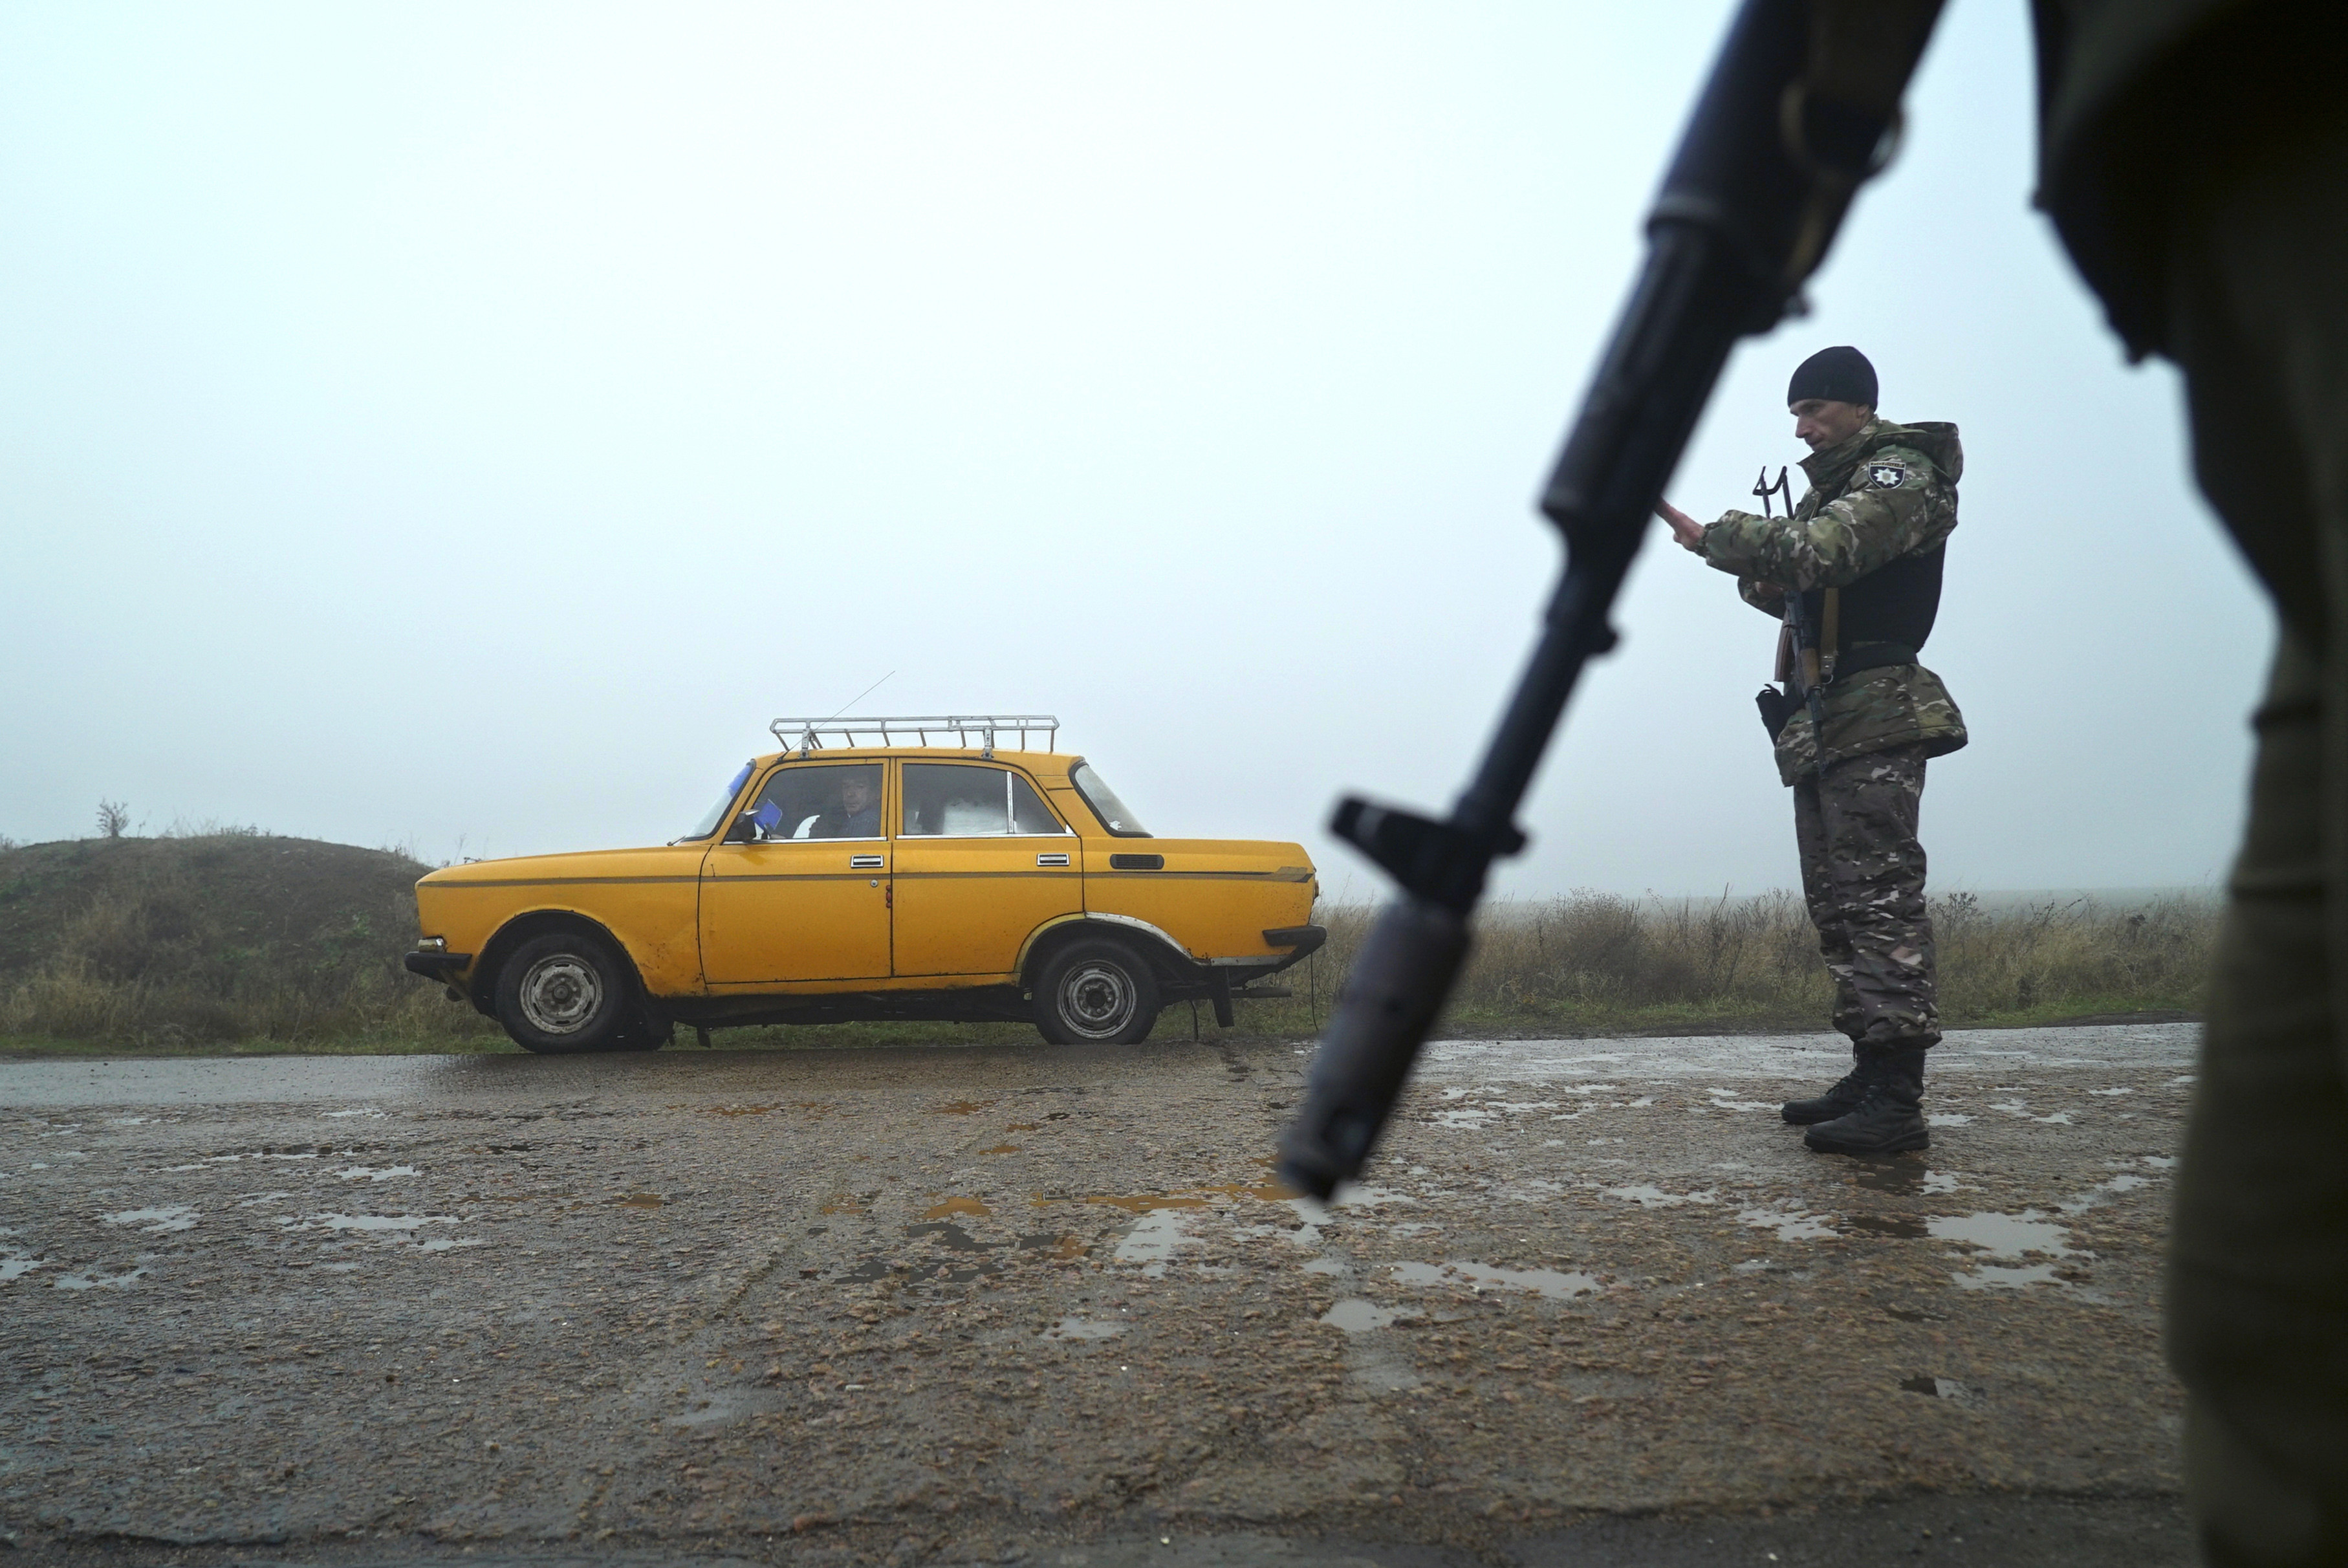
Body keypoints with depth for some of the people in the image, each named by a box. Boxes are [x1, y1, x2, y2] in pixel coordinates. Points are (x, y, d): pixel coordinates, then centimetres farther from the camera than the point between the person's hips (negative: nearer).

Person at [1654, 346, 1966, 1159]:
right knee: (1837, 906, 9)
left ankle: (1896, 1102, -15)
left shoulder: (1900, 473, -5)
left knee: (1878, 897, -14)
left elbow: (1819, 550, -23)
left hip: (1874, 719, -10)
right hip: (1822, 727, 10)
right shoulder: (1831, 486, 24)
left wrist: (1704, 535, -20)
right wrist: (1766, 587, 3)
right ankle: (1871, 1075, 14)